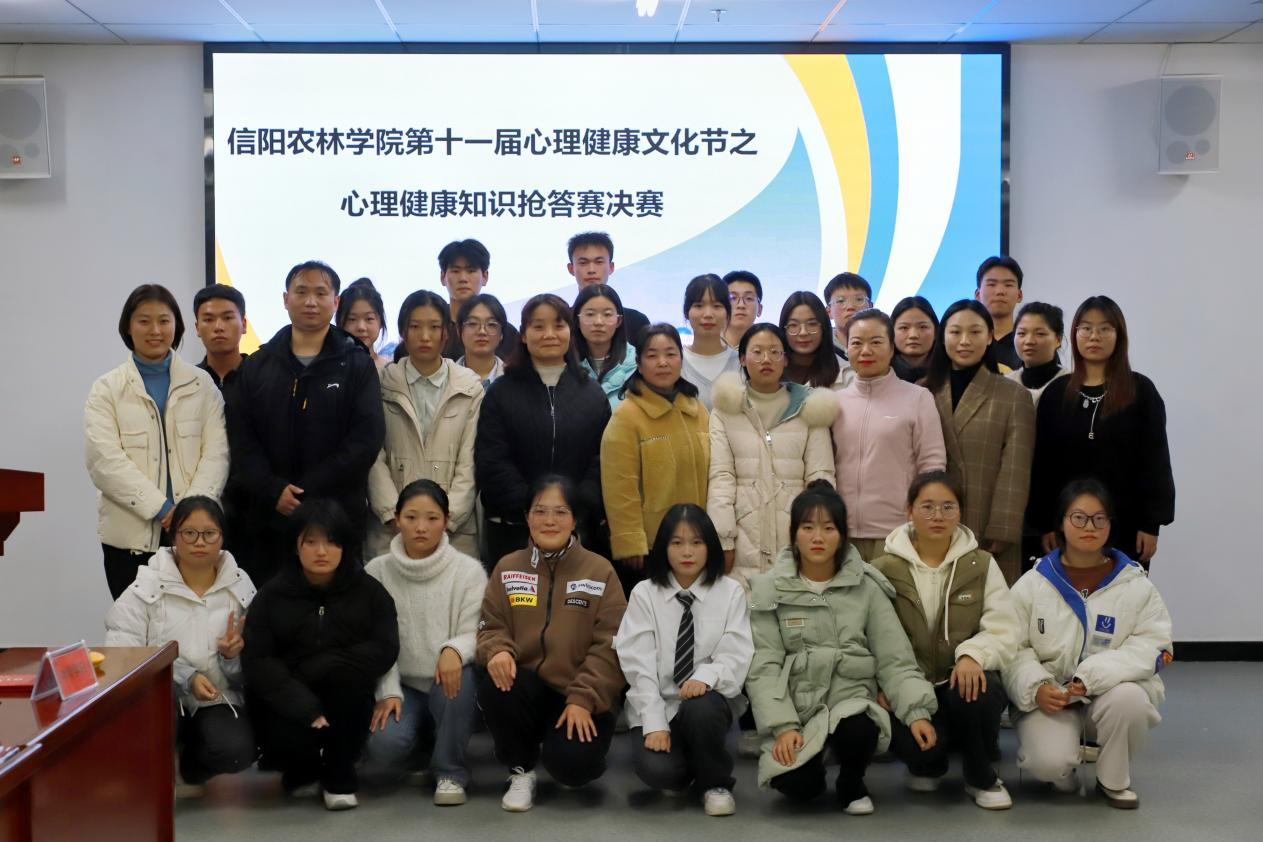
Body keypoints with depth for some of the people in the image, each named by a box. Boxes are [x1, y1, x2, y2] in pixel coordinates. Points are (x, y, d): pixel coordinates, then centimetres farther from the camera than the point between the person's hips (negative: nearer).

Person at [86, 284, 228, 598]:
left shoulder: (202, 384, 11)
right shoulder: (106, 389, 7)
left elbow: (216, 452, 3)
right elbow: (104, 460, -4)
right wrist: (162, 509, -13)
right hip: (131, 535, 0)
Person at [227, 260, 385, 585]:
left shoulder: (356, 365, 5)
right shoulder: (257, 365, 13)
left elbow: (366, 439, -5)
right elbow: (241, 439, 5)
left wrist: (305, 490, -12)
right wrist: (273, 490, -11)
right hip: (268, 519, 2)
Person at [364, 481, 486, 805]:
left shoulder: (469, 571, -3)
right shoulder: (377, 571, 1)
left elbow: (475, 633, -7)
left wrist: (454, 650, -31)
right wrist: (388, 692, -15)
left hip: (449, 685, -1)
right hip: (402, 687, 1)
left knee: (460, 674, -37)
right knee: (385, 746, -29)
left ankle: (449, 772, -14)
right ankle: (422, 738, 12)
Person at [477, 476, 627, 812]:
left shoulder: (600, 571, 1)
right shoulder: (508, 568, 8)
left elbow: (610, 645, -4)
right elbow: (491, 626, 6)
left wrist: (584, 699, -15)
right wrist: (498, 650, -20)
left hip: (578, 700, -2)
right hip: (525, 688, 2)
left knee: (571, 764, -28)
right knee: (493, 685, -32)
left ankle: (560, 747, 14)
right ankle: (521, 770, -4)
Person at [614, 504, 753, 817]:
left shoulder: (731, 592, 1)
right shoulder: (644, 594, 0)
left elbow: (737, 656, -8)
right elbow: (638, 664, -7)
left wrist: (706, 676, -31)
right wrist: (654, 722, -18)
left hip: (710, 701, 0)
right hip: (660, 706, 0)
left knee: (701, 707, -36)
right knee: (655, 769, -28)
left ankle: (715, 782, -6)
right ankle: (684, 771, 12)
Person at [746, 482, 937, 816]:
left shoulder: (866, 588, 3)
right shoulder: (769, 589, 1)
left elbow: (894, 659, 1)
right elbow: (763, 667, -4)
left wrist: (916, 711, -14)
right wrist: (783, 726, -16)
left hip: (851, 698, 1)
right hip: (795, 707, 0)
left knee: (858, 733, -34)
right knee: (794, 784, -26)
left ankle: (851, 784, 2)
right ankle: (814, 774, 14)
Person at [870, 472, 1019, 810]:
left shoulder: (981, 565, 4)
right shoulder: (884, 570, 2)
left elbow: (1003, 629, -4)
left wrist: (974, 654, -24)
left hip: (964, 680, 1)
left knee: (976, 690, -35)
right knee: (918, 742, -32)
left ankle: (981, 776, -4)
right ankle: (927, 764, 11)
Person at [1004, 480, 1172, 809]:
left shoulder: (1135, 585, 1)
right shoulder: (1033, 584, 1)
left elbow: (1150, 646, -9)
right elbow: (1014, 648, -1)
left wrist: (1092, 676, -22)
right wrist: (1036, 687, -22)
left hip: (1110, 692, 1)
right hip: (1050, 698, -1)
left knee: (1128, 698, -34)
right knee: (1049, 762, -29)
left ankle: (1114, 780, -4)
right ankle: (1064, 769, 12)